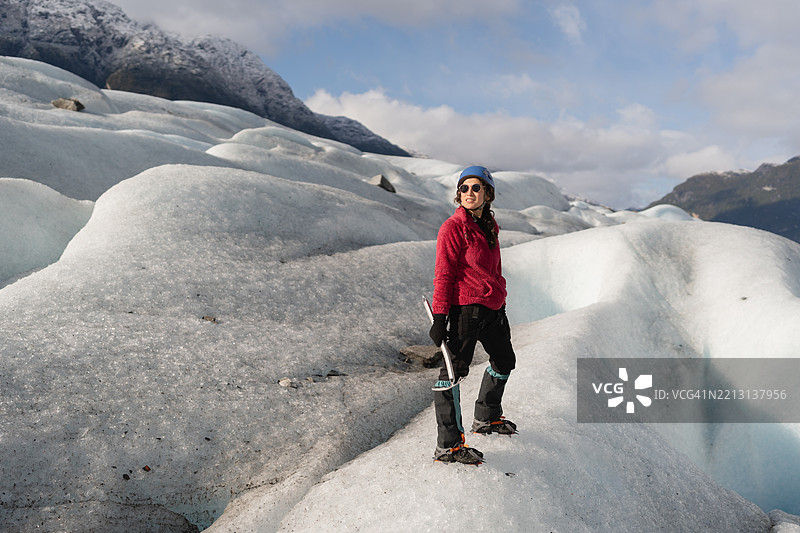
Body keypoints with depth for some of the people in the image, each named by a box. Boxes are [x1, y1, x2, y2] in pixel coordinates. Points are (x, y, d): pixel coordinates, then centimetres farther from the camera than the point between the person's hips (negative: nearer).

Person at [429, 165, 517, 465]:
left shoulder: (488, 226, 14)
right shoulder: (453, 228, -10)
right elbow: (444, 275, -14)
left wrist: (501, 305, 24)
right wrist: (439, 317, -19)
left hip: (491, 308, 9)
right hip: (465, 307, -9)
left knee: (505, 361, 22)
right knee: (455, 368, -12)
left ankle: (486, 418, 41)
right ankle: (448, 445, -9)